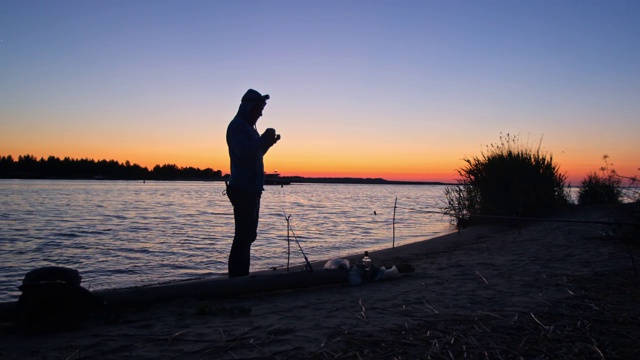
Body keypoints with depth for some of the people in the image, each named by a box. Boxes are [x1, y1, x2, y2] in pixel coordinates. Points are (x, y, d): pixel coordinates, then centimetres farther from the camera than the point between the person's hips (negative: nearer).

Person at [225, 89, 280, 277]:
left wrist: (268, 142, 11)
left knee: (248, 234, 12)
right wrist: (264, 138, -17)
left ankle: (240, 276, 19)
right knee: (244, 235, -10)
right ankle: (237, 277, -6)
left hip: (251, 189, 10)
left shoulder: (248, 127, 20)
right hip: (243, 189, -10)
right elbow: (244, 152, -24)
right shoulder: (237, 126, -10)